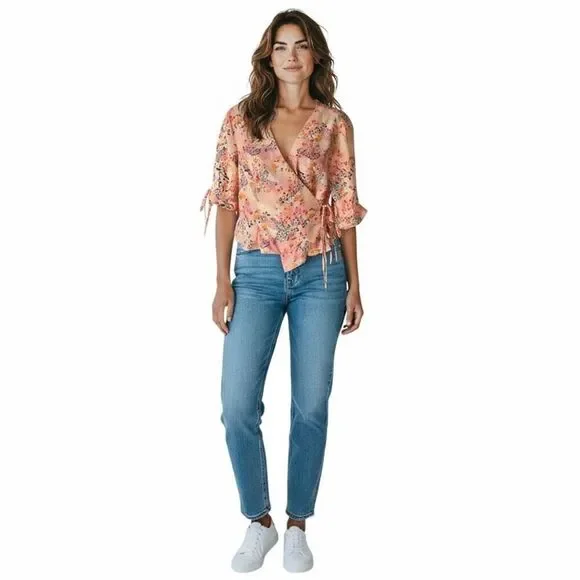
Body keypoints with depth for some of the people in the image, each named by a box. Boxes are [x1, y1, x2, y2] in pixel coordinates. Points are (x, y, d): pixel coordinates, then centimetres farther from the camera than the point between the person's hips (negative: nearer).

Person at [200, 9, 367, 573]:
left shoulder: (335, 122, 5)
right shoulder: (239, 119, 4)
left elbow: (344, 206, 6)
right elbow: (227, 202, 2)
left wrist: (354, 284, 3)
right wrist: (222, 282, -4)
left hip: (320, 273, 0)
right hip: (257, 272, 0)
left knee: (311, 406, 5)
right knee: (237, 407, -5)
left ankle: (297, 525, 23)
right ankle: (258, 521, 18)